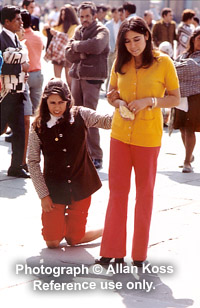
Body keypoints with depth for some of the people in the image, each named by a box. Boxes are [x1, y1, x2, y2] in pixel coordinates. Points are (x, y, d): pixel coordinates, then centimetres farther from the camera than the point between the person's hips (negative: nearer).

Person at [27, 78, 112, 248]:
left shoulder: (80, 116, -5)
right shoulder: (38, 127, -7)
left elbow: (106, 121, -18)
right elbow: (33, 162, -3)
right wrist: (43, 195, -6)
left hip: (80, 186, 0)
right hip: (54, 188, 0)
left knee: (75, 239, 3)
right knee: (52, 242, -1)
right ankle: (61, 219, 33)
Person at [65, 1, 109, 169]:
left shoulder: (102, 31, -3)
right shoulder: (78, 31, 15)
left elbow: (96, 46, -24)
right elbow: (69, 54, 8)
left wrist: (76, 46, -10)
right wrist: (82, 53, -12)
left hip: (92, 77, -6)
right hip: (77, 76, 7)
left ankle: (96, 157, -8)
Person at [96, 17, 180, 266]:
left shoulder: (163, 62, -8)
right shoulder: (120, 63, 2)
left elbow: (175, 99, -4)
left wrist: (149, 101, -19)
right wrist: (120, 104, -8)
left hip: (148, 137, -3)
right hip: (120, 133, 3)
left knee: (144, 192, 8)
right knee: (117, 192, 6)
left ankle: (139, 254, 19)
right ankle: (113, 251, 13)